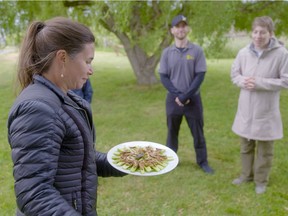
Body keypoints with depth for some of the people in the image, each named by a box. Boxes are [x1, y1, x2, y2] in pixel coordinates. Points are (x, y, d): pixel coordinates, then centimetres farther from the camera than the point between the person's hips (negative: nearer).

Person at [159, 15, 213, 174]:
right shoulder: (167, 52, 2)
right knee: (172, 132, 12)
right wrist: (177, 95, -13)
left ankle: (203, 162, 23)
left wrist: (186, 96, -15)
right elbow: (163, 77, -1)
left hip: (193, 99, -1)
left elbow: (200, 76, -7)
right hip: (173, 99, 1)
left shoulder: (197, 50, -3)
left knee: (198, 132, 8)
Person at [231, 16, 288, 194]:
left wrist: (260, 83, -21)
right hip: (246, 108, 4)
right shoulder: (244, 53, -2)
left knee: (265, 149, 11)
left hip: (266, 110, -4)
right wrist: (243, 81, -13)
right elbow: (234, 74, 9)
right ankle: (247, 175, 39)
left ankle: (261, 180, 30)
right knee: (246, 145, 19)